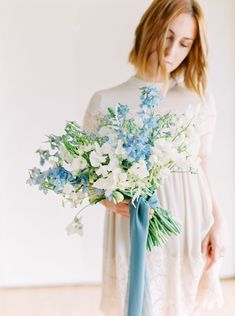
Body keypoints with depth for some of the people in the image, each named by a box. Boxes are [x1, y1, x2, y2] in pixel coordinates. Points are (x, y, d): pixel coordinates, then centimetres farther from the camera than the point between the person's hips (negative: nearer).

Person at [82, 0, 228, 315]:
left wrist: (218, 222, -3)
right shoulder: (106, 102, -5)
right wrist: (112, 202, -18)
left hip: (192, 231, 2)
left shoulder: (201, 99, 3)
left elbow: (203, 170, 7)